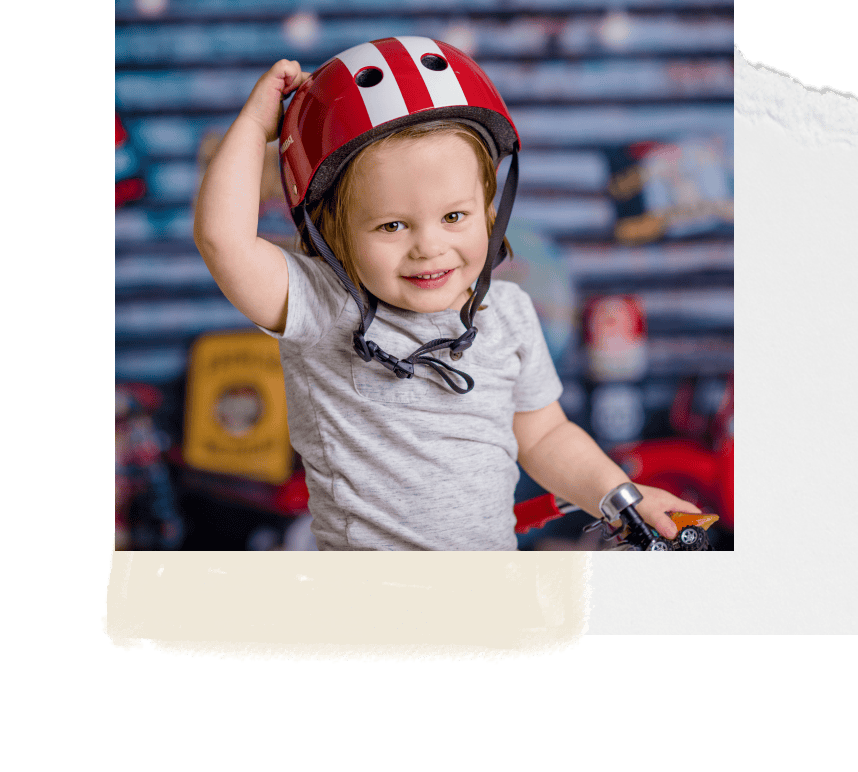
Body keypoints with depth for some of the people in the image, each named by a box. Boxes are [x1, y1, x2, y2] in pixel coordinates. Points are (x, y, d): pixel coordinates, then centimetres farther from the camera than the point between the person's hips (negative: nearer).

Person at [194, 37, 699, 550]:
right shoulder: (323, 310, -12)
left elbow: (543, 437, 13)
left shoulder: (507, 313, 3)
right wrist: (257, 122, -17)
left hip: (496, 549, 4)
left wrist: (621, 496, -2)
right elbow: (224, 238, -28)